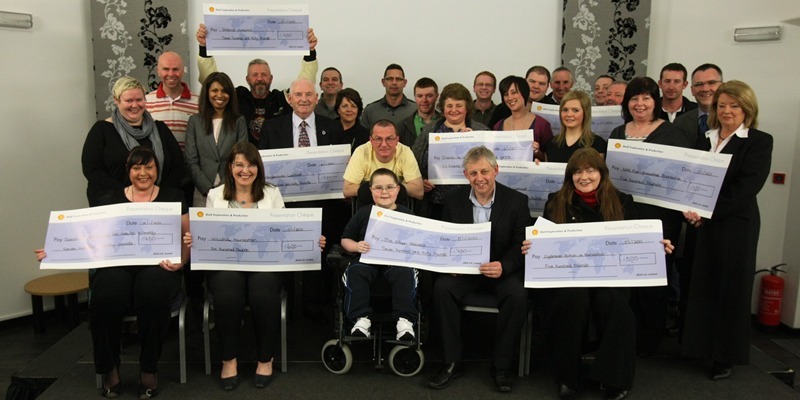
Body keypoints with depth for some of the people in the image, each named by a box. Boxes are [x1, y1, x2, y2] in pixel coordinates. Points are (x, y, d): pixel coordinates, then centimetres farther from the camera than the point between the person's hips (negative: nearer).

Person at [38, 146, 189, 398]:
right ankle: (109, 369, -7)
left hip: (157, 265, -1)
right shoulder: (111, 199, 18)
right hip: (117, 265, 1)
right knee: (107, 296, -33)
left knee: (152, 291, -36)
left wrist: (181, 261, -13)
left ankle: (149, 369, -15)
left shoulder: (173, 197, 14)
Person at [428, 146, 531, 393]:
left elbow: (521, 245, -5)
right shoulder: (454, 199, 4)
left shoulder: (516, 201, -3)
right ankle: (452, 363, -13)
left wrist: (504, 266, -26)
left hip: (503, 269, -1)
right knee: (442, 288, -27)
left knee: (517, 296, -31)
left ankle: (500, 367, -11)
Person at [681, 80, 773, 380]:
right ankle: (701, 346, 21)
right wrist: (690, 208, -9)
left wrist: (708, 213, -20)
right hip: (702, 223, 4)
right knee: (702, 285, 8)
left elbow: (747, 186, -15)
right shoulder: (706, 139, 12)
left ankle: (725, 355, 18)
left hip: (736, 225, -4)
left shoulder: (759, 141, -4)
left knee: (731, 287, 5)